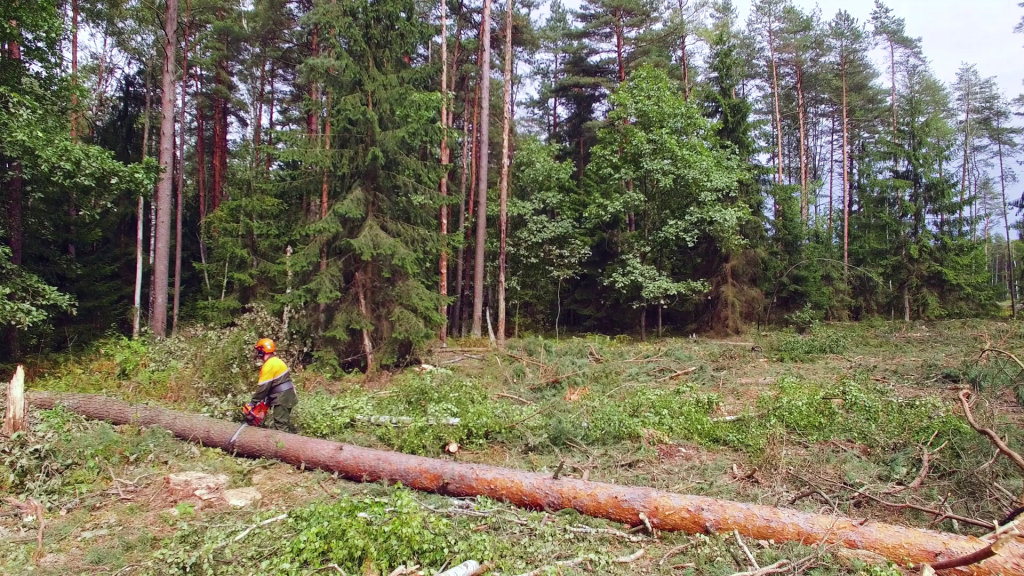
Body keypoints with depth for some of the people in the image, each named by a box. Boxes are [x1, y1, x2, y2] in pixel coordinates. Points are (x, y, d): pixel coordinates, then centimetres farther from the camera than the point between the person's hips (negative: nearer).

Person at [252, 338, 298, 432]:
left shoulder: (269, 365, -17)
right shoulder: (276, 361, 13)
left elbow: (263, 387, -17)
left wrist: (253, 402, -8)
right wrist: (266, 399, 15)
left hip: (281, 398, -10)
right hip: (286, 396, 10)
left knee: (281, 427, -6)